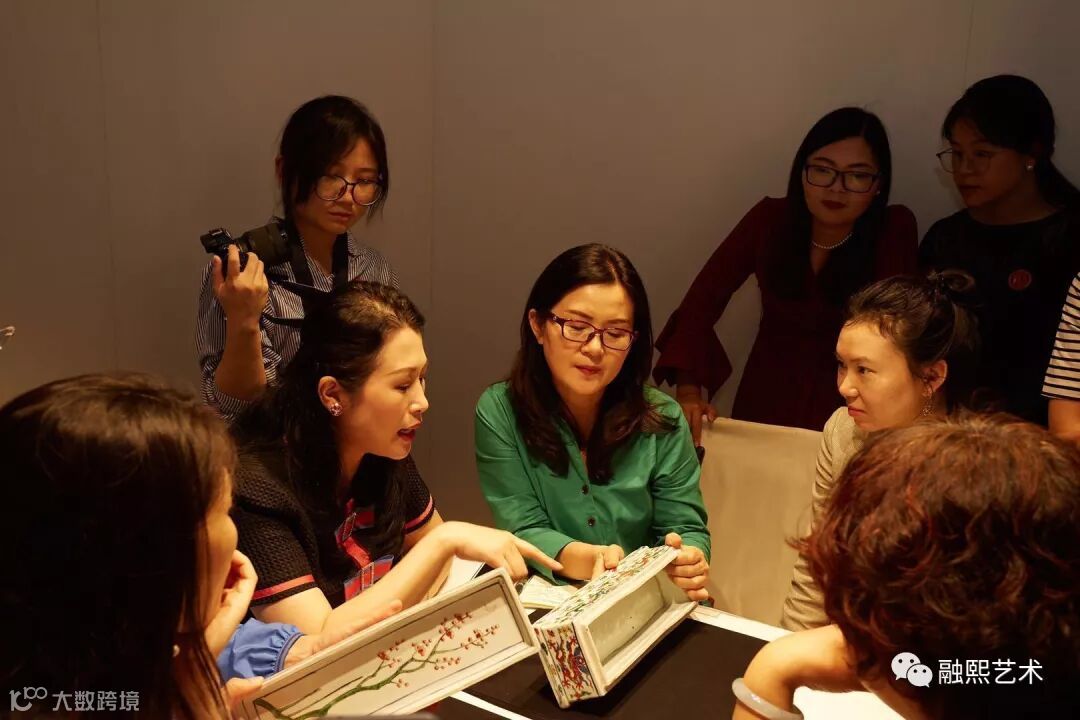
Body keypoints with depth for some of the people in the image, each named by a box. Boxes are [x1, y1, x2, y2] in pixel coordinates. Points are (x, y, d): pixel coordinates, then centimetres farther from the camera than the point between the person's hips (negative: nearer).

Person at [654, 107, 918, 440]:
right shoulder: (770, 219, -7)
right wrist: (688, 390, -18)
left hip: (846, 406, -1)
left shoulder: (897, 230, -10)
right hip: (765, 399, 1)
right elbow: (705, 296, -8)